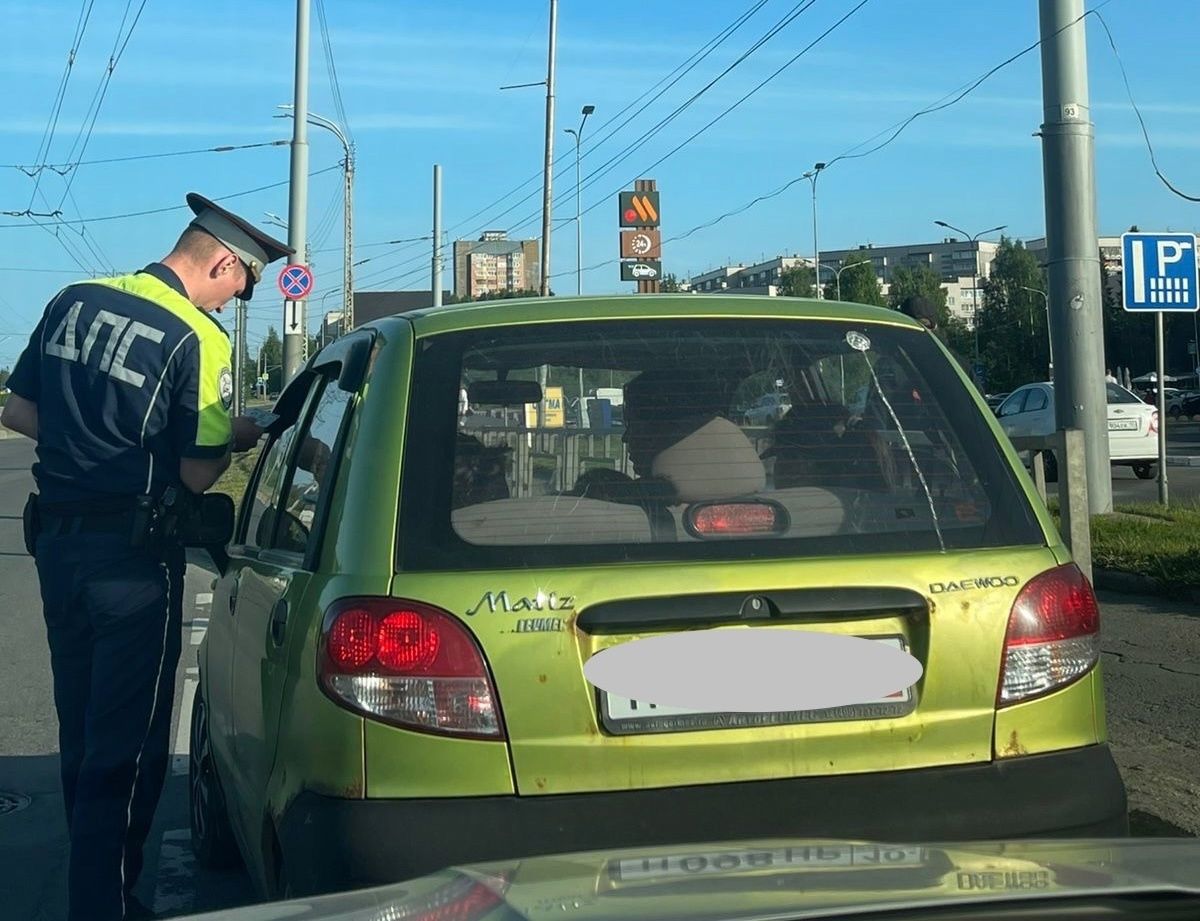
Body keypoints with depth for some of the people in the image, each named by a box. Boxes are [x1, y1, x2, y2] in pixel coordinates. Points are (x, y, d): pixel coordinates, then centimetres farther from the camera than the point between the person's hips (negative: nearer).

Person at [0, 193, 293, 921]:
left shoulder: (73, 303, 7)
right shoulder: (198, 337, -13)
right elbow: (197, 473, -13)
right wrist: (237, 437, 6)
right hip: (133, 558, -7)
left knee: (81, 736, 18)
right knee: (128, 749, 1)